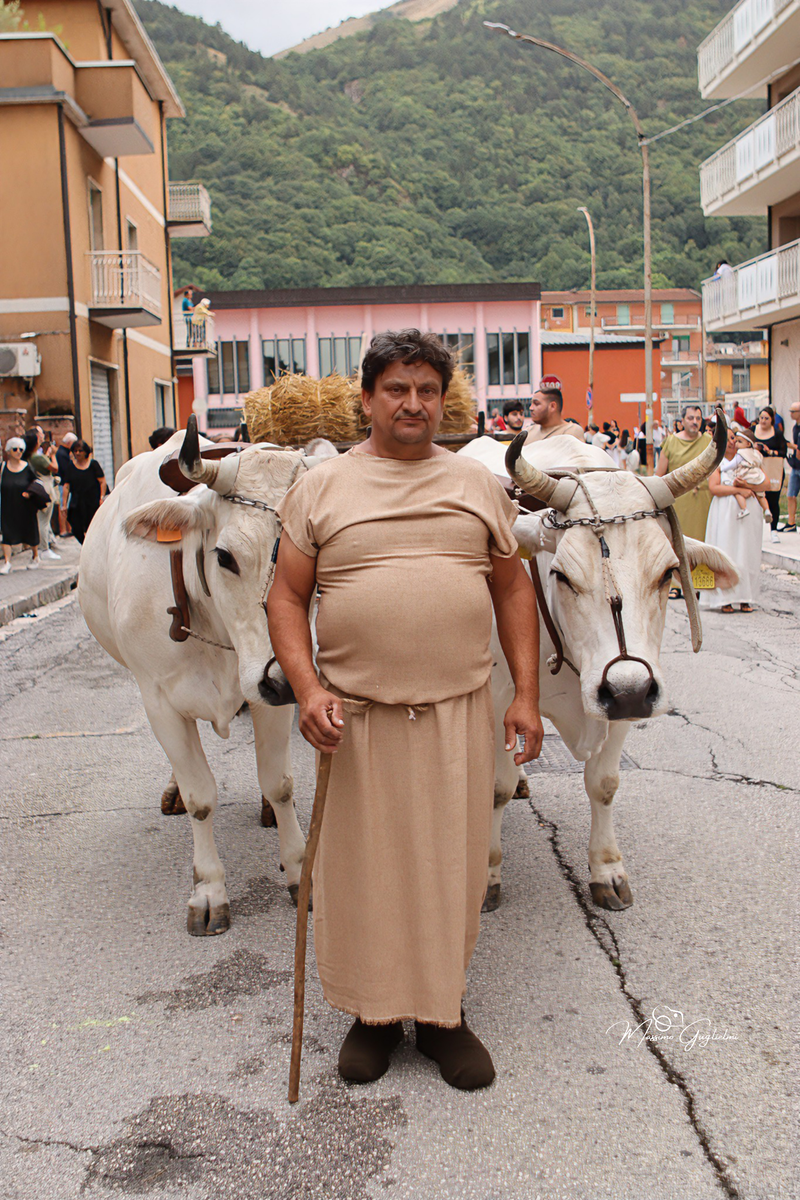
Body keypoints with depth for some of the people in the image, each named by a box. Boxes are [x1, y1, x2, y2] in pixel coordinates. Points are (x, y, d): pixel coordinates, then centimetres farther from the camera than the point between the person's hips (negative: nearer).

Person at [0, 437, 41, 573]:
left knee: (30, 531, 11)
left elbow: (36, 484, 6)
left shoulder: (27, 467, -2)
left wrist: (30, 493, -10)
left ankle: (35, 557, 33)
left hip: (25, 506, 0)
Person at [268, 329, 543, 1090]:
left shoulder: (478, 486, 8)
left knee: (452, 864, 9)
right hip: (355, 714, -1)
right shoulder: (320, 488, 3)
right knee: (362, 866, 8)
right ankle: (372, 1013, 28)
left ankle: (443, 1013, 27)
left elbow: (514, 591, 10)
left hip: (460, 712, 1)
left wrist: (526, 694, 3)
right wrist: (307, 688, -12)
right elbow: (287, 597, 2)